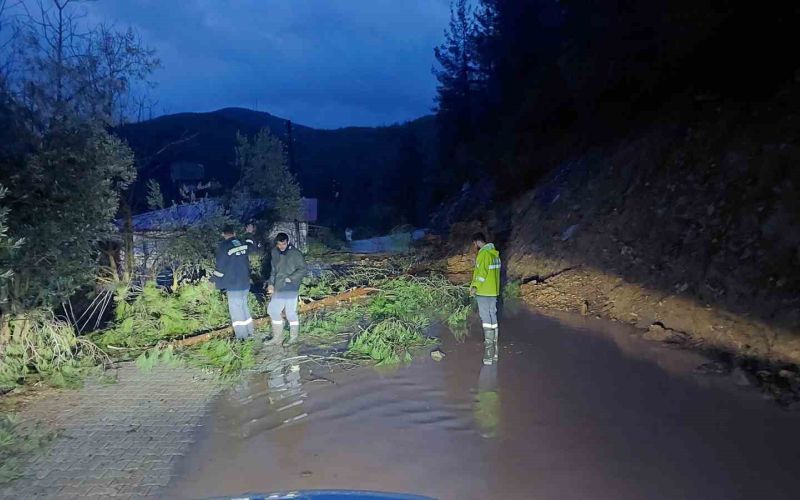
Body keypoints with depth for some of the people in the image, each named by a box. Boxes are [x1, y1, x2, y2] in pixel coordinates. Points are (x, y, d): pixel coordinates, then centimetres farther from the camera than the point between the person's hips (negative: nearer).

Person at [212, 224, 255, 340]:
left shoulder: (223, 246, -12)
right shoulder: (244, 244, 3)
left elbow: (220, 266, -12)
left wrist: (218, 283, -1)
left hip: (233, 284, -6)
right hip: (245, 283, 6)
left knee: (236, 309, 1)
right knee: (244, 307, 18)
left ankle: (241, 336, 4)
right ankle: (250, 331, 23)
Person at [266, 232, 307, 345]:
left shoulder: (295, 253, -11)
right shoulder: (275, 252, 9)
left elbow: (302, 269, -10)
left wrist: (290, 278, -17)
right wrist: (271, 283, 9)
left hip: (291, 289, -7)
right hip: (278, 289, 7)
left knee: (291, 313, -3)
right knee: (273, 310, 11)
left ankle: (293, 338, 14)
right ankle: (277, 338, 24)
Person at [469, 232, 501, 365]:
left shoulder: (483, 254, -15)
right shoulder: (495, 253, 12)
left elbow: (481, 273, -20)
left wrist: (475, 287, -11)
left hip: (484, 292, -8)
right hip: (494, 291, 8)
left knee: (486, 320, -6)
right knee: (493, 319, 11)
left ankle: (488, 352, -7)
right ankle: (495, 351, 16)